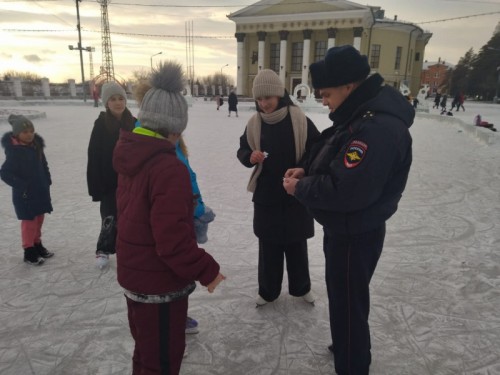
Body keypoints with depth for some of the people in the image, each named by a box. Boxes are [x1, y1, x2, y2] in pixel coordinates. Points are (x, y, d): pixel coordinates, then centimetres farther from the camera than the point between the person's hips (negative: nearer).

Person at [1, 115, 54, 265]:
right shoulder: (13, 151, -19)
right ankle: (29, 252, 16)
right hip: (24, 193, -7)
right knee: (29, 221, 2)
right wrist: (22, 186, -22)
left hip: (40, 189, 7)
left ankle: (37, 245, 34)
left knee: (39, 218, 17)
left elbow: (43, 164, 13)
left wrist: (47, 181, 7)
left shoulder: (37, 145, 1)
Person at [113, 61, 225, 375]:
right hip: (159, 281, -8)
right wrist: (206, 270, -15)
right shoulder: (169, 168, -26)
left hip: (134, 273, 9)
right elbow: (173, 239, -28)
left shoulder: (131, 158, 2)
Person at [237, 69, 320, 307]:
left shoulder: (299, 119, -12)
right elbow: (242, 150, 6)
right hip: (266, 195, 2)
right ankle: (268, 290, 33)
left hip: (296, 195, -1)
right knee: (268, 245, 13)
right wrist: (250, 157, -16)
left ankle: (301, 287, 37)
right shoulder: (254, 123, -4)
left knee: (296, 244, 15)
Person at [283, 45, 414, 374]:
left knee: (348, 302, 8)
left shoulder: (377, 127, -29)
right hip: (343, 228, 10)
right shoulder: (360, 114, 6)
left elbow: (347, 190, -33)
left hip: (355, 235, -10)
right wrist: (306, 172, -1)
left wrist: (300, 188, -19)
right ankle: (347, 347, 50)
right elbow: (336, 164, 15)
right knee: (342, 295, 26)